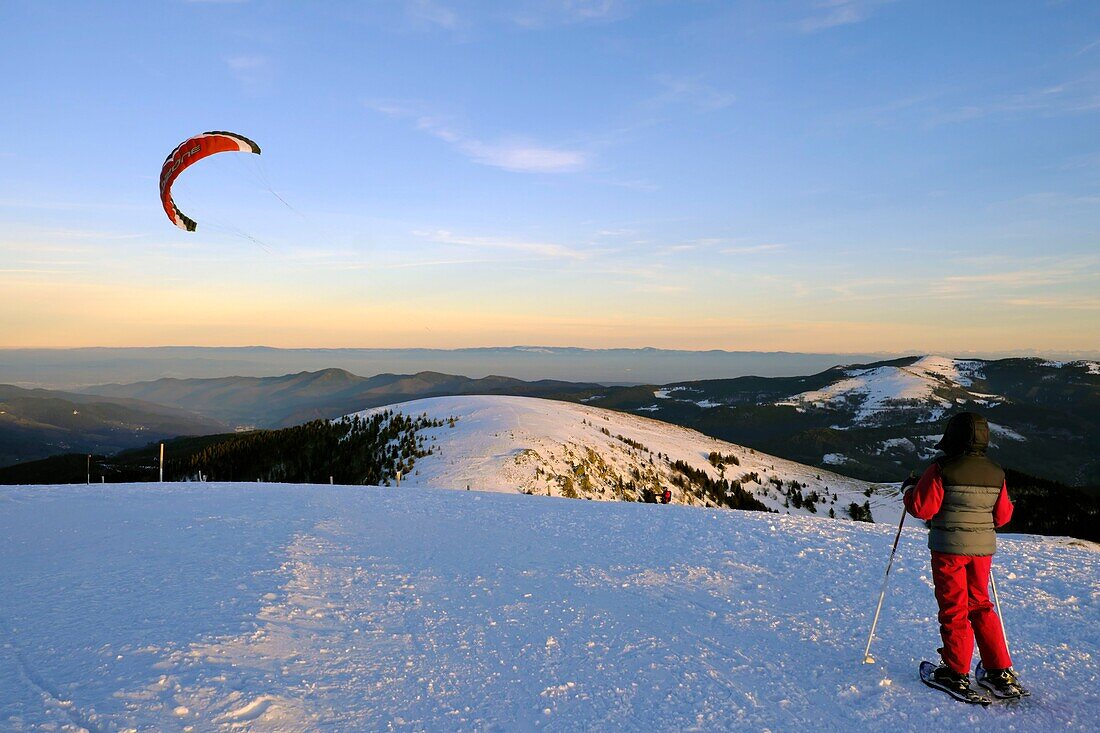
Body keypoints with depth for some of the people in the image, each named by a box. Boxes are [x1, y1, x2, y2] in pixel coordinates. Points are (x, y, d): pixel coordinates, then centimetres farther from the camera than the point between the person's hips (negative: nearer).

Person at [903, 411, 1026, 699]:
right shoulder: (996, 473, 1)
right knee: (980, 606, 18)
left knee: (954, 609, 6)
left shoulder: (941, 470, -16)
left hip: (949, 548, -5)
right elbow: (1002, 516, 8)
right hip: (983, 548, 5)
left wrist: (909, 489, 3)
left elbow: (921, 509, -16)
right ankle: (1001, 673, 18)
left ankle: (956, 673, 13)